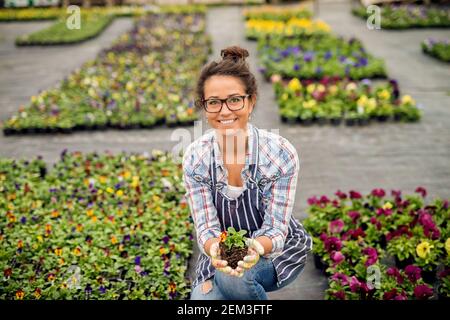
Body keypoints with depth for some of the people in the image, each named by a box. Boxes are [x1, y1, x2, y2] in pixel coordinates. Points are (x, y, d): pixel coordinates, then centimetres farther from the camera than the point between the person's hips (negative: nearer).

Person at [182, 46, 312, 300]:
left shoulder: (280, 153, -23)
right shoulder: (196, 158, -16)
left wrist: (257, 248, -43)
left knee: (234, 278, -31)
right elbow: (206, 227, -15)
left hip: (278, 249, -2)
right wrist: (215, 249, -39)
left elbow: (275, 230, -20)